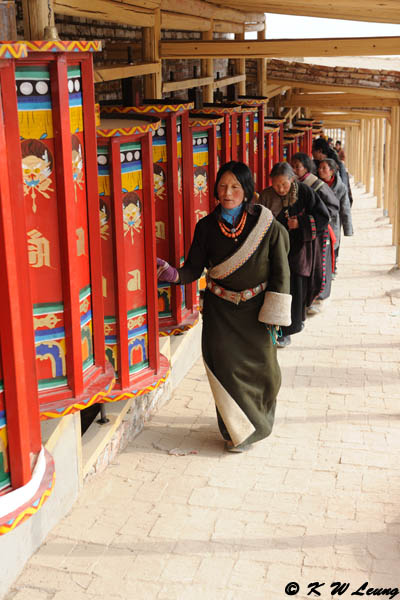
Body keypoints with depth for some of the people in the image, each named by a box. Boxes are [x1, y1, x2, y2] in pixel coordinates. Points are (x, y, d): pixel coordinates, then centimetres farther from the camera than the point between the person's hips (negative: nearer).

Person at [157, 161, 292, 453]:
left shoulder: (266, 225, -7)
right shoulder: (207, 227, -2)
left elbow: (280, 272, -3)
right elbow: (194, 267, -1)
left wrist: (274, 315, -6)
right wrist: (174, 274, -23)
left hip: (256, 308, -1)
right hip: (220, 310, 1)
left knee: (262, 368, 3)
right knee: (223, 364, -7)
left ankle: (259, 420, 31)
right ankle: (240, 430, 11)